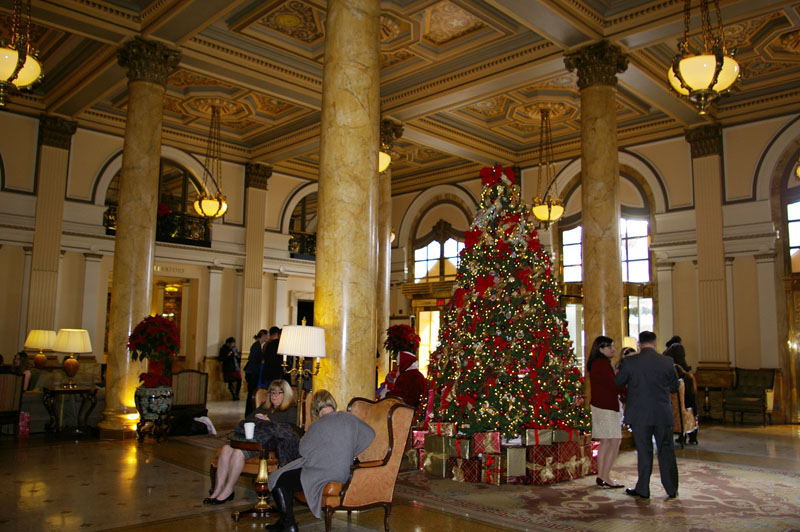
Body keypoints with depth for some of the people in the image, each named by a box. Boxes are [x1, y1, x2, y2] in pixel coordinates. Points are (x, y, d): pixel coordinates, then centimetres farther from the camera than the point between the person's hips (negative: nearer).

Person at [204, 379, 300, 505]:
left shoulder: (291, 410, 10)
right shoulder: (264, 407, 30)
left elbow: (291, 430, -6)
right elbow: (246, 420, 24)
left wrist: (269, 422, -11)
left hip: (269, 443, -6)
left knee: (238, 452, -29)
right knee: (226, 449, -22)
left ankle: (228, 490, -15)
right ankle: (218, 489, -18)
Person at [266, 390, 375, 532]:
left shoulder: (318, 425, -18)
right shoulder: (349, 418, 0)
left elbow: (304, 450, -10)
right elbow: (370, 434, 9)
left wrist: (304, 438, 12)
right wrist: (349, 453, 15)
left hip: (322, 475, -8)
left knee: (276, 479, 4)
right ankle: (285, 520, 31)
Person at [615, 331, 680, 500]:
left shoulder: (631, 362, -10)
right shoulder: (667, 361, -5)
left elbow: (618, 381, 2)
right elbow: (674, 387, 5)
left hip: (640, 414, -1)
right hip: (663, 415, 1)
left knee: (644, 451, 7)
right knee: (666, 451, 13)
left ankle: (643, 489, 13)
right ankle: (672, 489, 21)